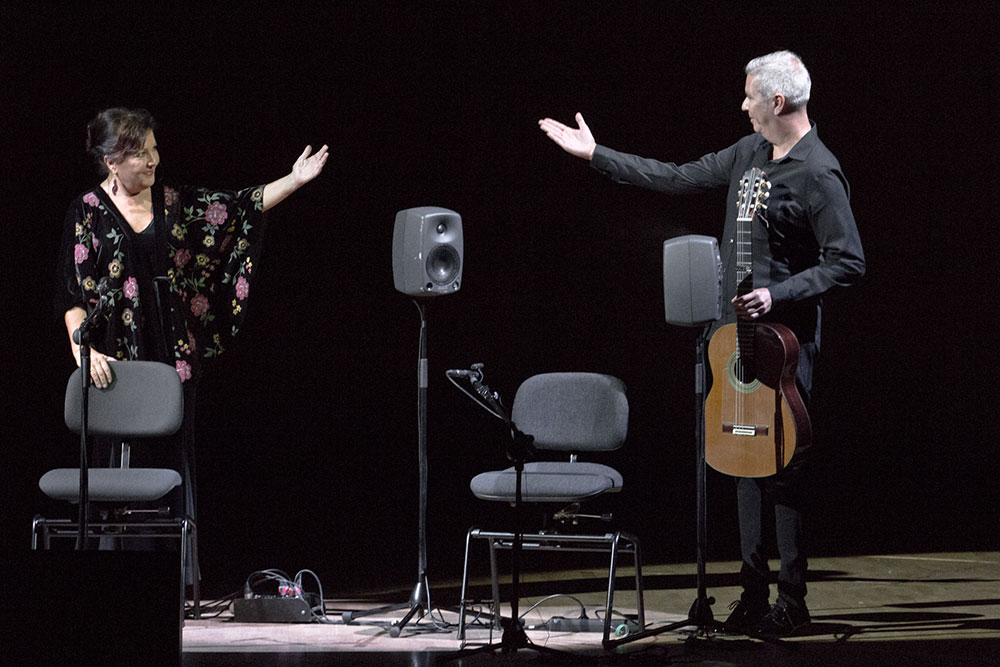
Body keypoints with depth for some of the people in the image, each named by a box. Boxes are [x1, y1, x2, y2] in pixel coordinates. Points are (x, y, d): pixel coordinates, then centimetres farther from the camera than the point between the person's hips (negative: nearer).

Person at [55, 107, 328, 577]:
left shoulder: (172, 203, 10)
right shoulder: (88, 212, -1)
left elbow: (239, 207, 11)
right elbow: (72, 292, -5)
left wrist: (295, 180, 3)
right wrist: (83, 349, -17)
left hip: (172, 357, 4)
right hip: (114, 359, -4)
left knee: (174, 463, 3)